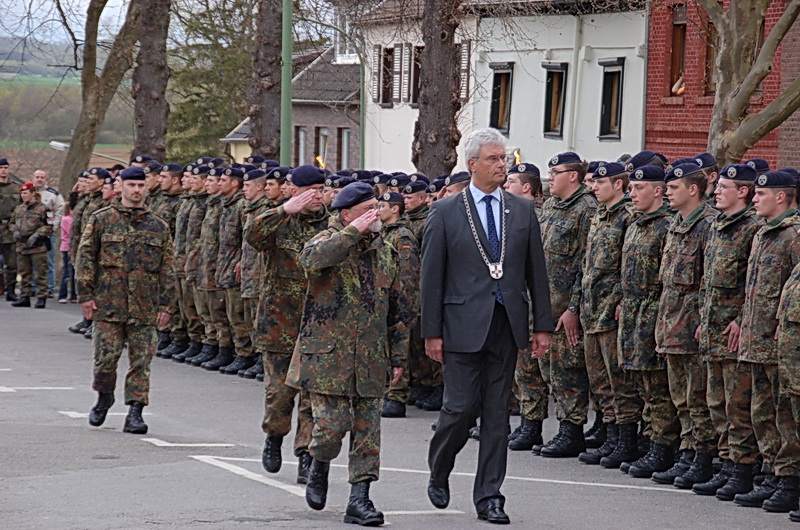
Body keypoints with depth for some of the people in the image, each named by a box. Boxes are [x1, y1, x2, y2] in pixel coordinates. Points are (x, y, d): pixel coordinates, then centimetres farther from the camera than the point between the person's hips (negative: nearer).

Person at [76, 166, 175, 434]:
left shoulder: (158, 226, 10)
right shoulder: (101, 219, 4)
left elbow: (167, 269, 10)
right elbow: (85, 258, 3)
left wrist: (166, 304, 4)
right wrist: (86, 295, -4)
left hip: (145, 308, 1)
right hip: (108, 304, -1)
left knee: (141, 360, -1)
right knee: (106, 357, -1)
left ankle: (135, 412, 3)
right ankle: (104, 397, 25)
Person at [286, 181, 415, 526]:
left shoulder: (387, 254, 12)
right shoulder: (328, 241, -4)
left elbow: (399, 309, 16)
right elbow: (313, 260, -32)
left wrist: (398, 356, 12)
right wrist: (354, 232, -28)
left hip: (370, 361, 5)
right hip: (327, 355, -5)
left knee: (368, 431, 2)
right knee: (332, 424, -8)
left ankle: (359, 500, 7)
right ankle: (319, 466, 24)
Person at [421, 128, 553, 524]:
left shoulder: (523, 211, 9)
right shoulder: (445, 212, 0)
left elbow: (536, 271, 11)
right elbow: (431, 276, -1)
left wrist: (542, 325, 6)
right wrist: (431, 332, -5)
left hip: (507, 324, 3)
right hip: (463, 324, -3)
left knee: (497, 413, 4)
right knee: (461, 407, -6)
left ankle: (488, 497, 10)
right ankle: (439, 472, 21)